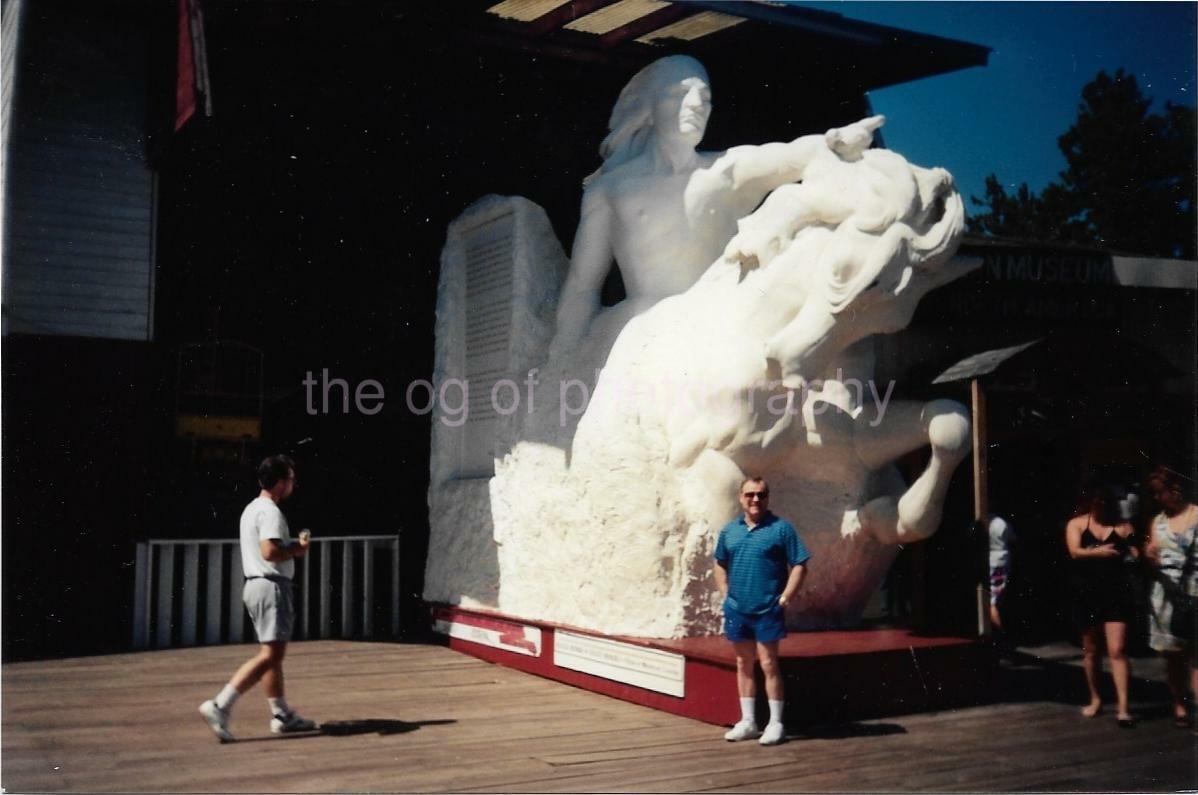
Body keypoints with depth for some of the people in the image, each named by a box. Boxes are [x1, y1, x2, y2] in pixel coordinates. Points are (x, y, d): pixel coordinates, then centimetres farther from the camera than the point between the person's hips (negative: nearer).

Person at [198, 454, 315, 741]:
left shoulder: (252, 509, 18)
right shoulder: (270, 512, -14)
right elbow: (270, 552, -26)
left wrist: (293, 546, 10)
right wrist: (297, 549, -10)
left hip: (255, 585, 11)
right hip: (271, 586, -11)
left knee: (274, 652, 14)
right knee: (270, 654, -12)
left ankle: (282, 715, 20)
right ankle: (220, 706, -17)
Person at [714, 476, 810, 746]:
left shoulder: (781, 528, -6)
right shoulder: (730, 531, 9)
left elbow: (799, 565, -7)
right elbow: (720, 565, 20)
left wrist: (785, 598, -12)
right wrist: (726, 595, 9)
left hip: (767, 611, -5)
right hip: (737, 610, 5)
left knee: (768, 664, -2)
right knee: (743, 665, 12)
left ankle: (775, 723, 9)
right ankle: (747, 722, 21)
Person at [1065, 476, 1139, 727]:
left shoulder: (1123, 526, 2)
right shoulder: (1076, 524, 1)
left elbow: (1136, 556, 0)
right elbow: (1075, 552, -15)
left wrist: (1137, 558, -24)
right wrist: (1099, 552, -32)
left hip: (1116, 593, -1)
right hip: (1087, 594, 2)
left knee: (1117, 650, -8)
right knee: (1090, 649, 13)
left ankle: (1123, 707, -7)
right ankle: (1095, 699, 30)